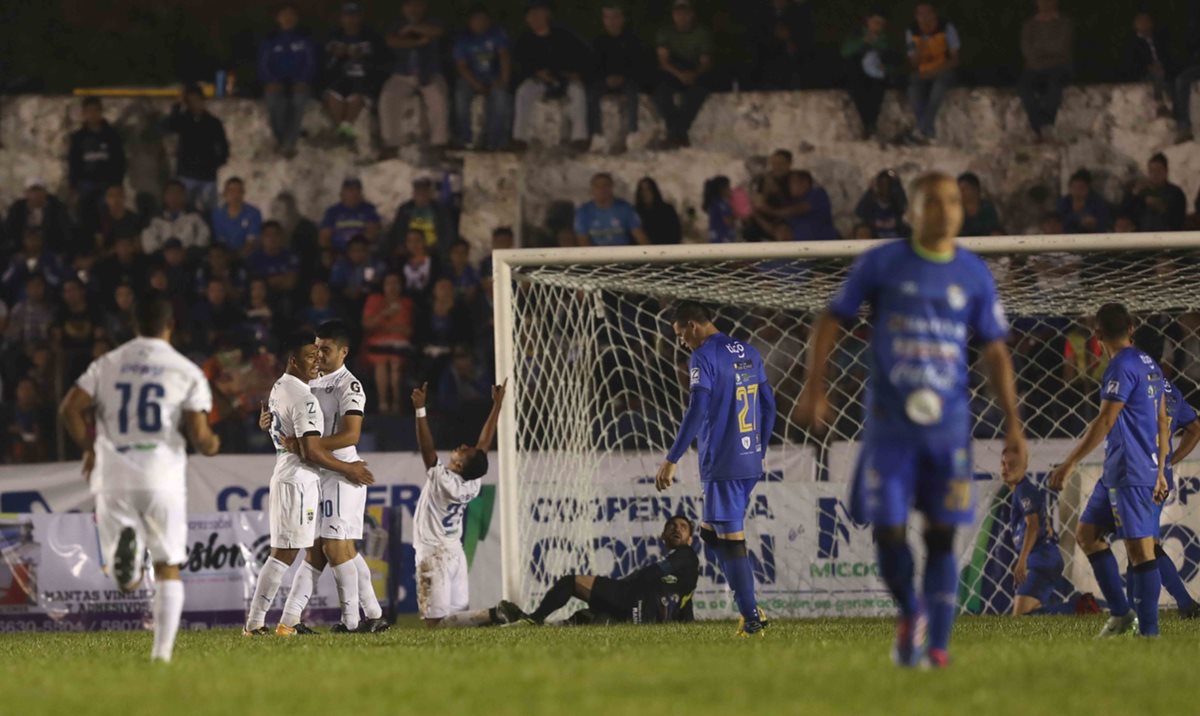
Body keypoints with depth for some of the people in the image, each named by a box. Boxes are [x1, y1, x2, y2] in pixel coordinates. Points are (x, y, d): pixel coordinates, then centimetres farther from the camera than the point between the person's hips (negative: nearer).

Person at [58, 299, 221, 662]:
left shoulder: (107, 364, 8)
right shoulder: (187, 372, 1)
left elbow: (69, 409, -1)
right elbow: (199, 435, -6)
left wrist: (89, 448, 16)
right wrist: (211, 445, 18)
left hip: (114, 479, 1)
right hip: (164, 479, -1)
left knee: (127, 582, 6)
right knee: (168, 569, 9)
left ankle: (125, 544, -30)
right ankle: (162, 650, -3)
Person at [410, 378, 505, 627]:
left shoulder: (442, 480, -18)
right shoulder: (472, 484, -1)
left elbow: (426, 448, -24)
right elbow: (485, 443, 7)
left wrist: (420, 411, -24)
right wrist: (497, 404, 11)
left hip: (434, 555, -7)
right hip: (455, 552, 7)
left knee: (435, 620, -15)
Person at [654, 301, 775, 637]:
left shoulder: (704, 357, -11)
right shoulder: (749, 353, 13)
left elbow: (696, 413, -18)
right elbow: (768, 406, 18)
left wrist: (671, 461, -14)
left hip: (722, 464, -8)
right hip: (751, 464, 8)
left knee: (731, 539, -4)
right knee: (711, 530, 17)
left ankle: (751, 619, -5)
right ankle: (748, 607, 8)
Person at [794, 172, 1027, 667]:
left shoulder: (974, 276, 6)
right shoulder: (882, 264, 0)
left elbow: (995, 352, 11)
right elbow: (832, 321, 5)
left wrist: (1013, 424, 5)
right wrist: (814, 388, -5)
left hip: (949, 424, 1)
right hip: (889, 423, -1)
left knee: (941, 535, -1)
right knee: (889, 532, -6)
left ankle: (936, 645, 7)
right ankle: (909, 614, 22)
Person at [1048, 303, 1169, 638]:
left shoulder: (1122, 367, -13)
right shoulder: (1149, 366, 16)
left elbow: (1105, 422, -19)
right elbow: (1163, 422, 21)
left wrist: (1070, 464, -18)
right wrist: (1160, 471, 26)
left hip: (1129, 473, -10)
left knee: (1139, 548, -9)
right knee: (1086, 532, 13)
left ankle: (1149, 631, -9)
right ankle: (1121, 611, 12)